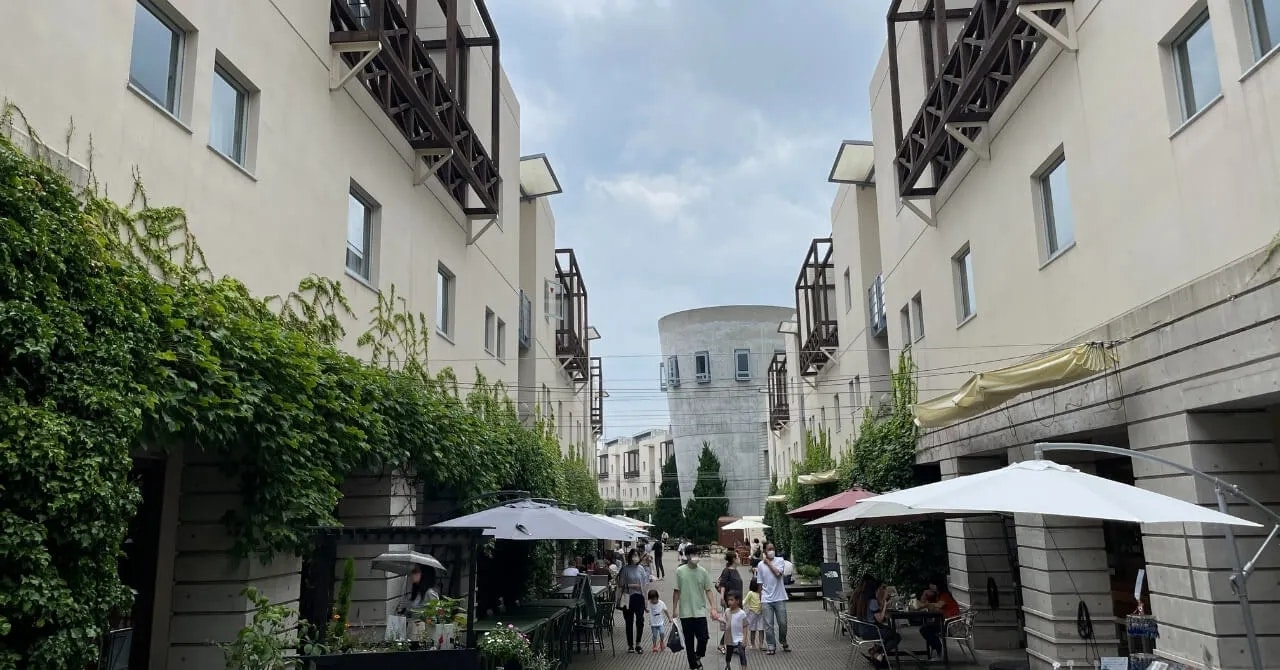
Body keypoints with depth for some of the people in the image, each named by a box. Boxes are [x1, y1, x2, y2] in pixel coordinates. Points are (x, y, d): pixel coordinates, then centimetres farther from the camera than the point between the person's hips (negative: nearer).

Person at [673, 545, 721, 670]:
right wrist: (674, 608, 0)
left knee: (703, 638, -6)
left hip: (700, 612, 0)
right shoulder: (680, 571, -4)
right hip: (685, 613, 0)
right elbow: (677, 591, 1)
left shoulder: (703, 571, -2)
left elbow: (709, 591, 0)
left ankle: (698, 656, 23)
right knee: (689, 641, 7)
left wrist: (713, 608, -8)